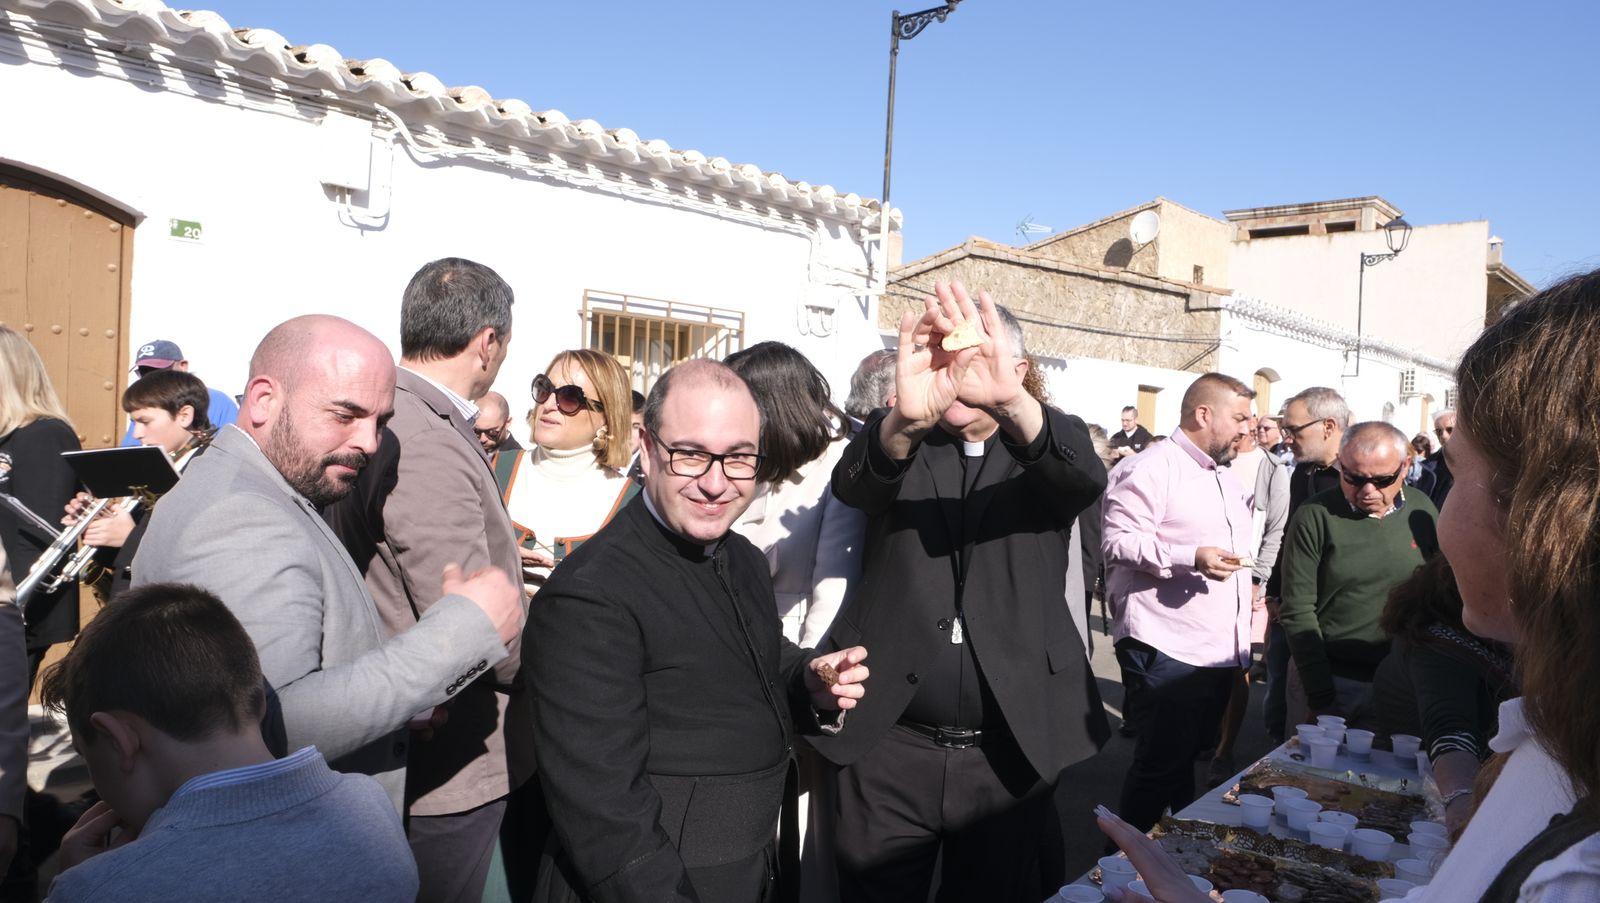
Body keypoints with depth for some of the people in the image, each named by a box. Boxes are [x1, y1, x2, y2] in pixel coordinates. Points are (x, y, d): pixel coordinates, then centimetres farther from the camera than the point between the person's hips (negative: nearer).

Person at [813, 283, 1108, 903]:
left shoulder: (1047, 445, 2)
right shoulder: (898, 441, 2)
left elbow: (1086, 479, -21)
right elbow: (852, 483, -20)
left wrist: (1011, 401, -42)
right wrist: (905, 417, -43)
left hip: (1013, 747, 0)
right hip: (888, 744, 0)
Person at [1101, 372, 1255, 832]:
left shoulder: (1226, 479, 21)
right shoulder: (1150, 469, -11)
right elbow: (1120, 541, -21)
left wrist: (1251, 596, 24)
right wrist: (1191, 557, -29)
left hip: (1220, 653, 9)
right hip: (1166, 654, -9)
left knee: (1188, 763, 19)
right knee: (1159, 768, -2)